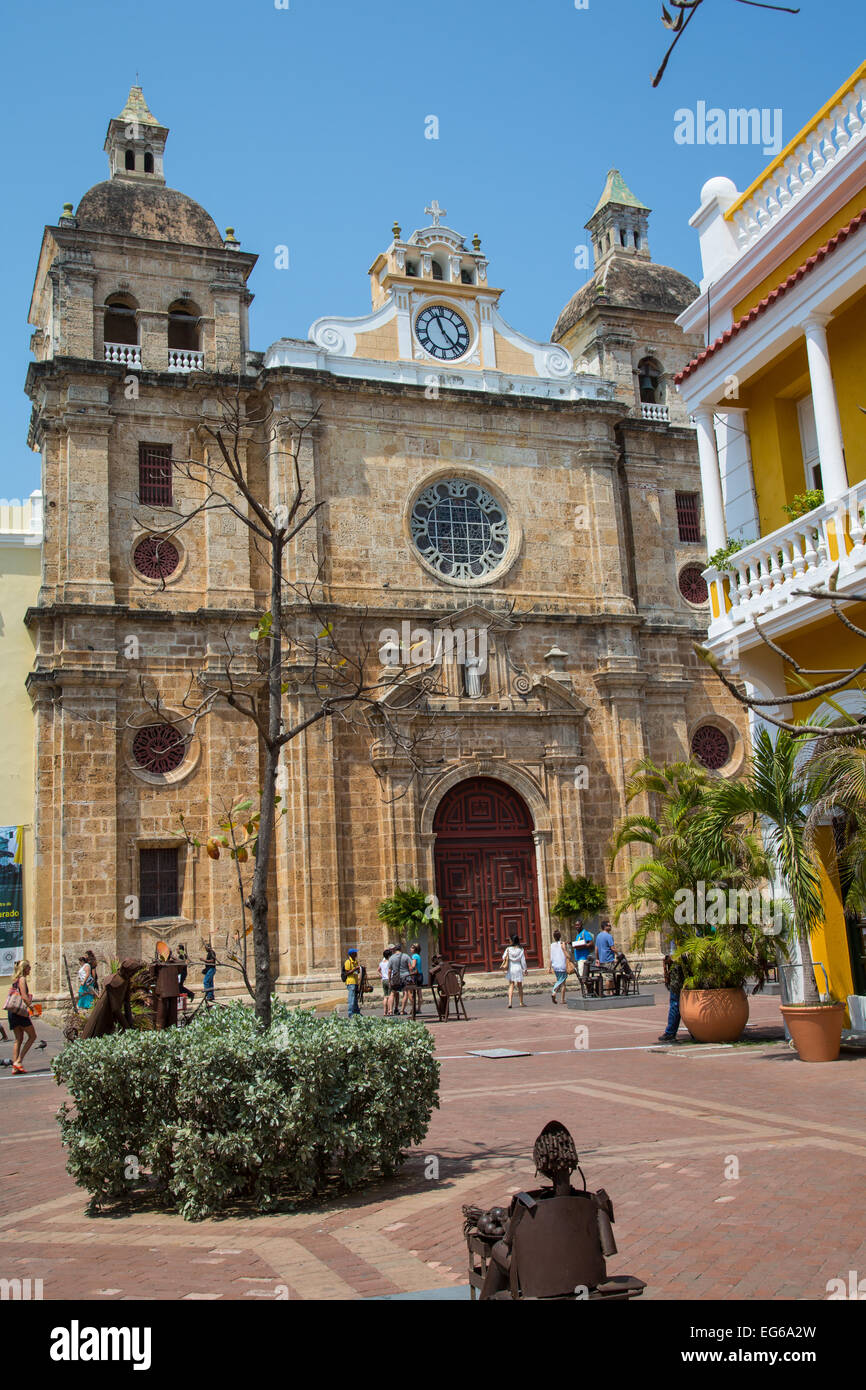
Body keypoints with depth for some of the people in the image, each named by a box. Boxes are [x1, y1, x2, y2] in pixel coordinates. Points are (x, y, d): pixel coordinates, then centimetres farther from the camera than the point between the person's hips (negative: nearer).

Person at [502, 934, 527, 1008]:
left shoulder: (508, 949, -6)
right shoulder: (521, 950, -7)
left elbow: (503, 958, -3)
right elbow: (523, 961, -4)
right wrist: (525, 969, 4)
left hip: (510, 969, 0)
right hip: (518, 968, 0)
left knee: (511, 986, 4)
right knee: (520, 986, 13)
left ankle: (510, 1002, -11)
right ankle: (521, 1003, 20)